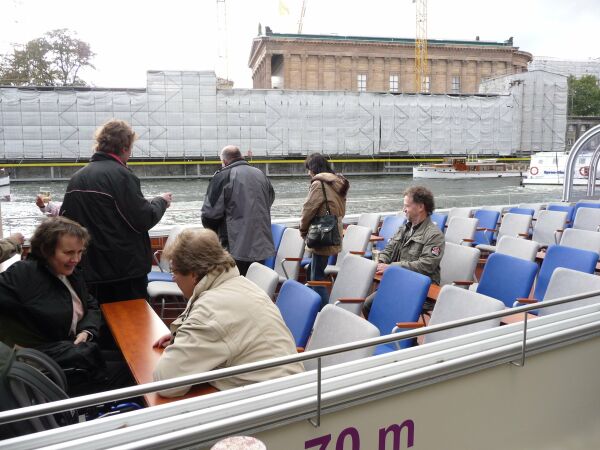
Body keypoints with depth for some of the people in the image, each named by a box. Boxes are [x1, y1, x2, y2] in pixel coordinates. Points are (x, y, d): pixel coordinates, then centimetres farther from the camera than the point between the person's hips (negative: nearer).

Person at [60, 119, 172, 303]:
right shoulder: (120, 175, -15)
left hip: (91, 270, 7)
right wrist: (161, 201, 2)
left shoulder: (77, 177, 6)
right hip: (125, 271, -6)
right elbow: (144, 220, -15)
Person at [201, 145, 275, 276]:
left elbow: (210, 213, -12)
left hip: (236, 249, -6)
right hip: (263, 246, 6)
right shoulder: (261, 174, 11)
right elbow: (270, 201, 25)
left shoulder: (222, 177, -9)